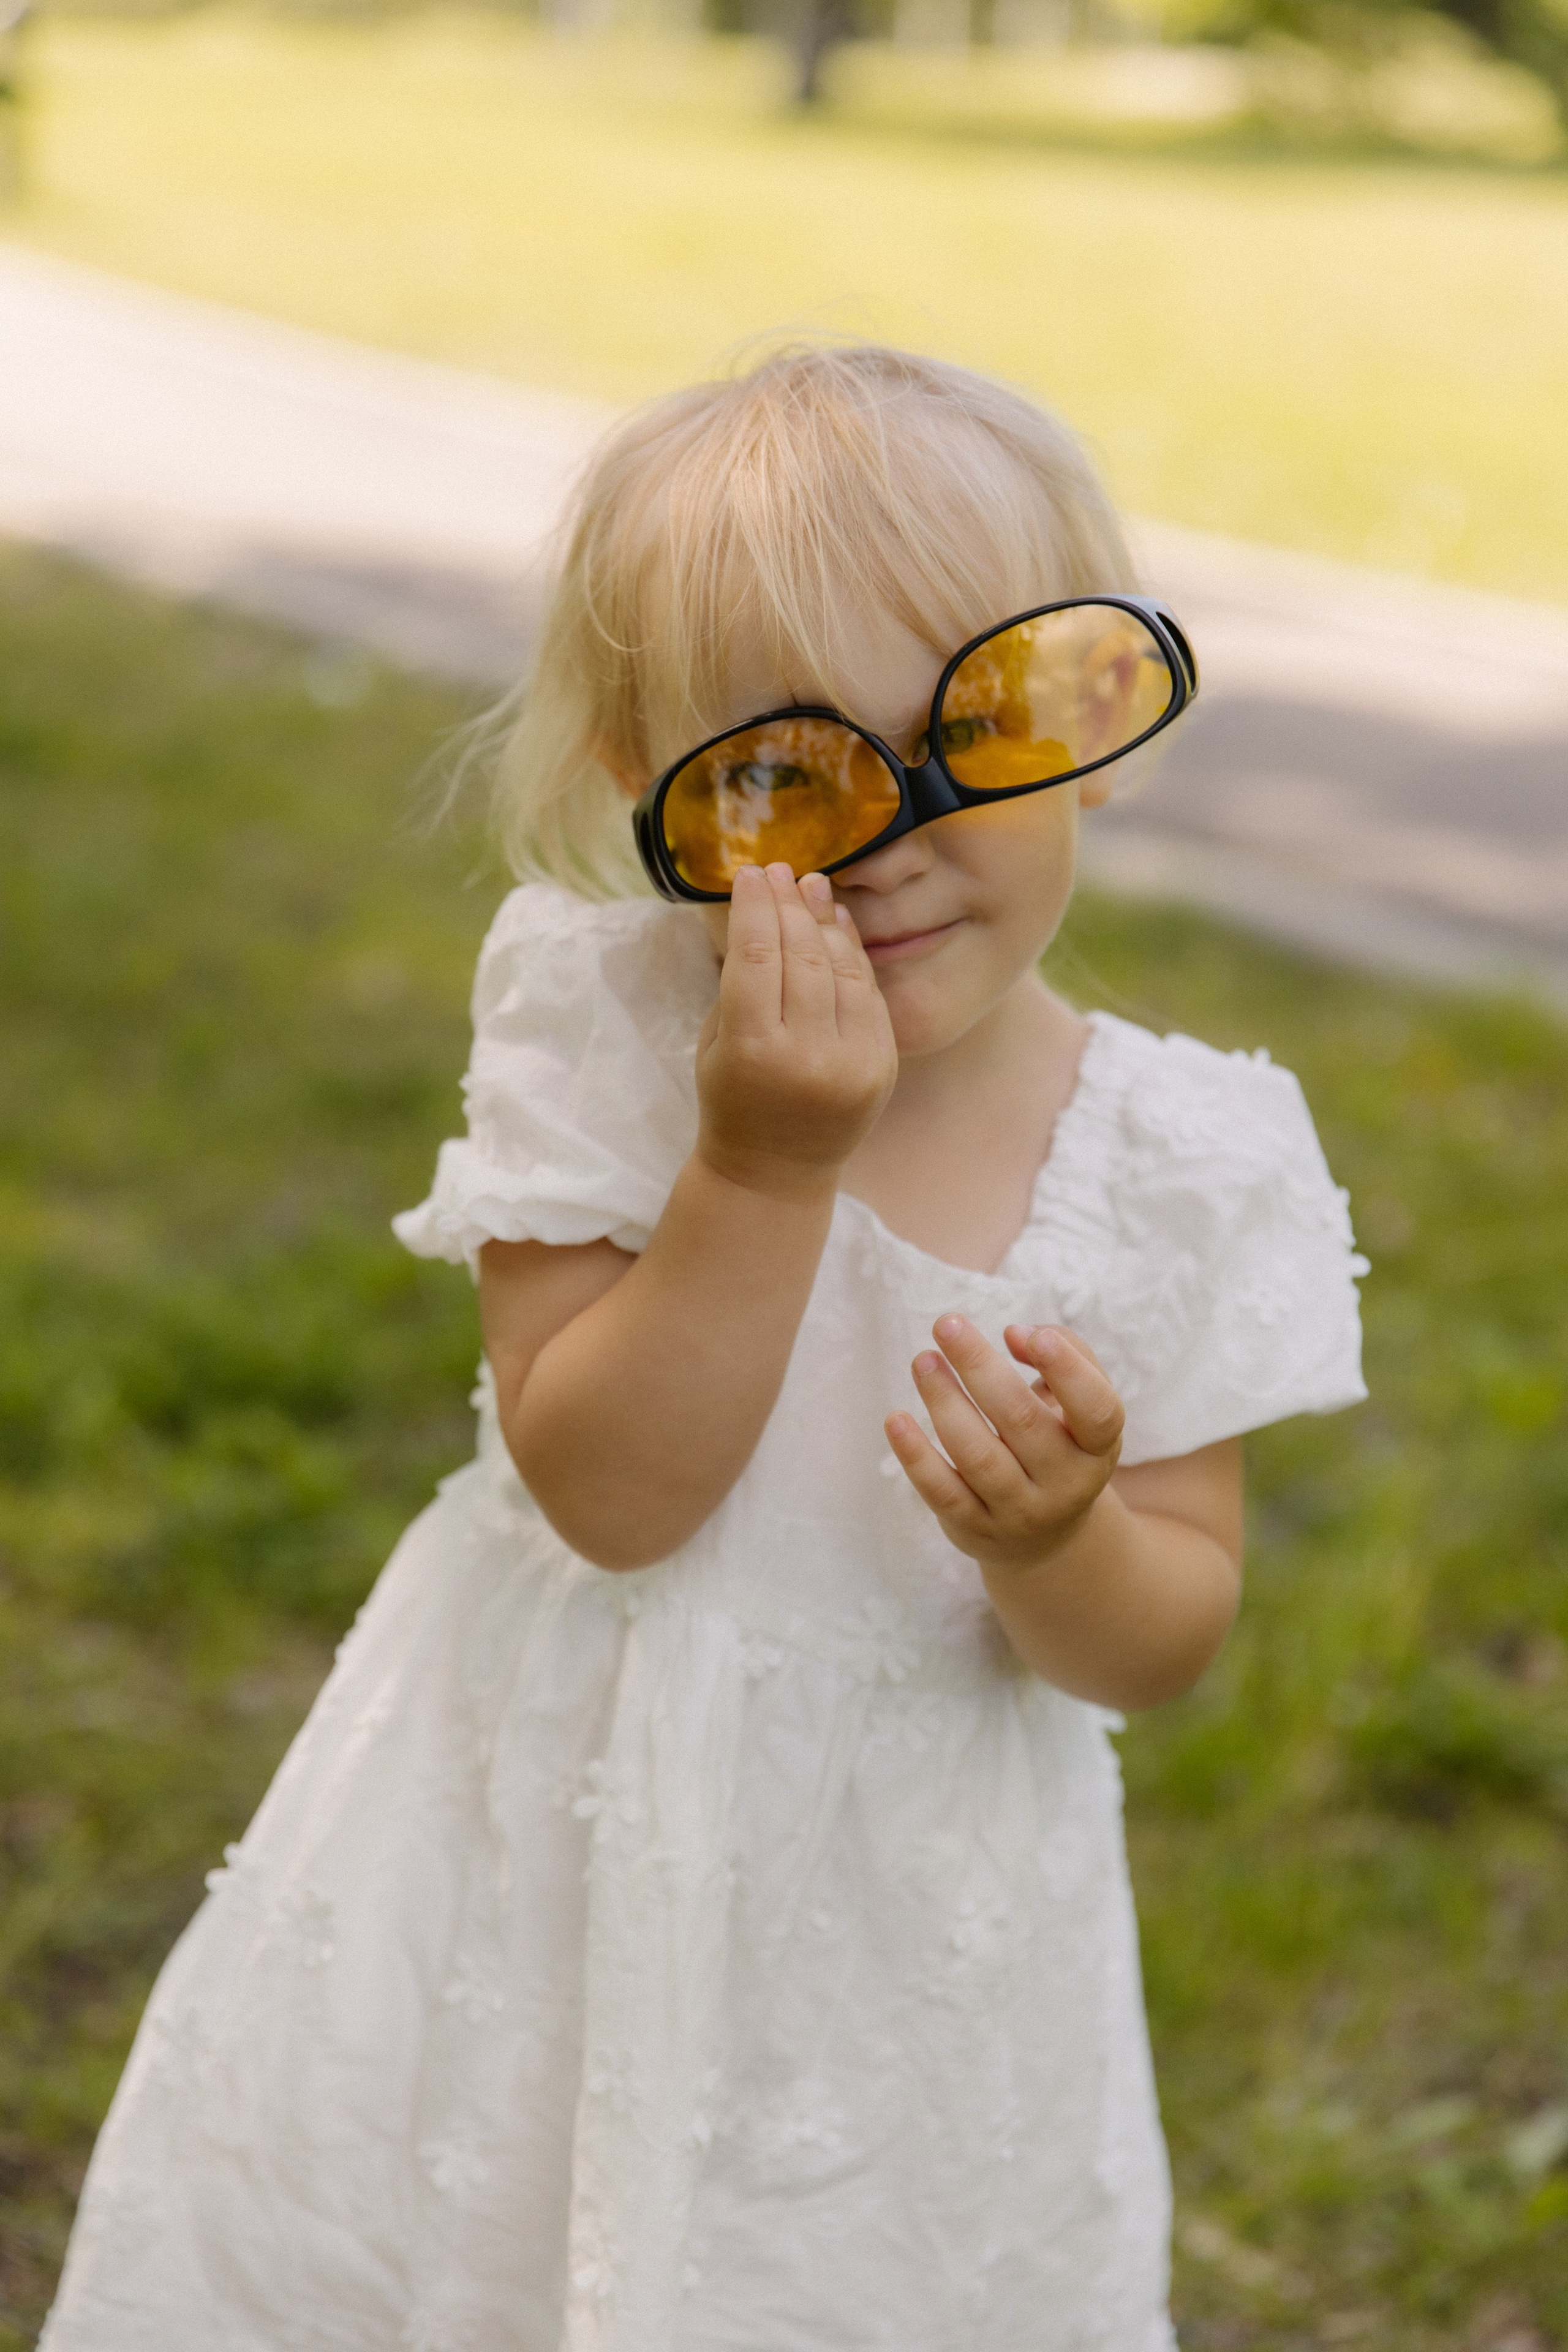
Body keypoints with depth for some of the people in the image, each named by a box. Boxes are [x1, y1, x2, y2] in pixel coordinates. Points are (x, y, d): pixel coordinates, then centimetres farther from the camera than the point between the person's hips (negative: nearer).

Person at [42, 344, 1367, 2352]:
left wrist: (1063, 1544, -29)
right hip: (554, 1859, 0)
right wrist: (762, 1169, -30)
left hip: (909, 1931, 1)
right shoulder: (605, 1032, -17)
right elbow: (600, 1492, -20)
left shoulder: (1182, 1160, -13)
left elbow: (1164, 1642, -7)